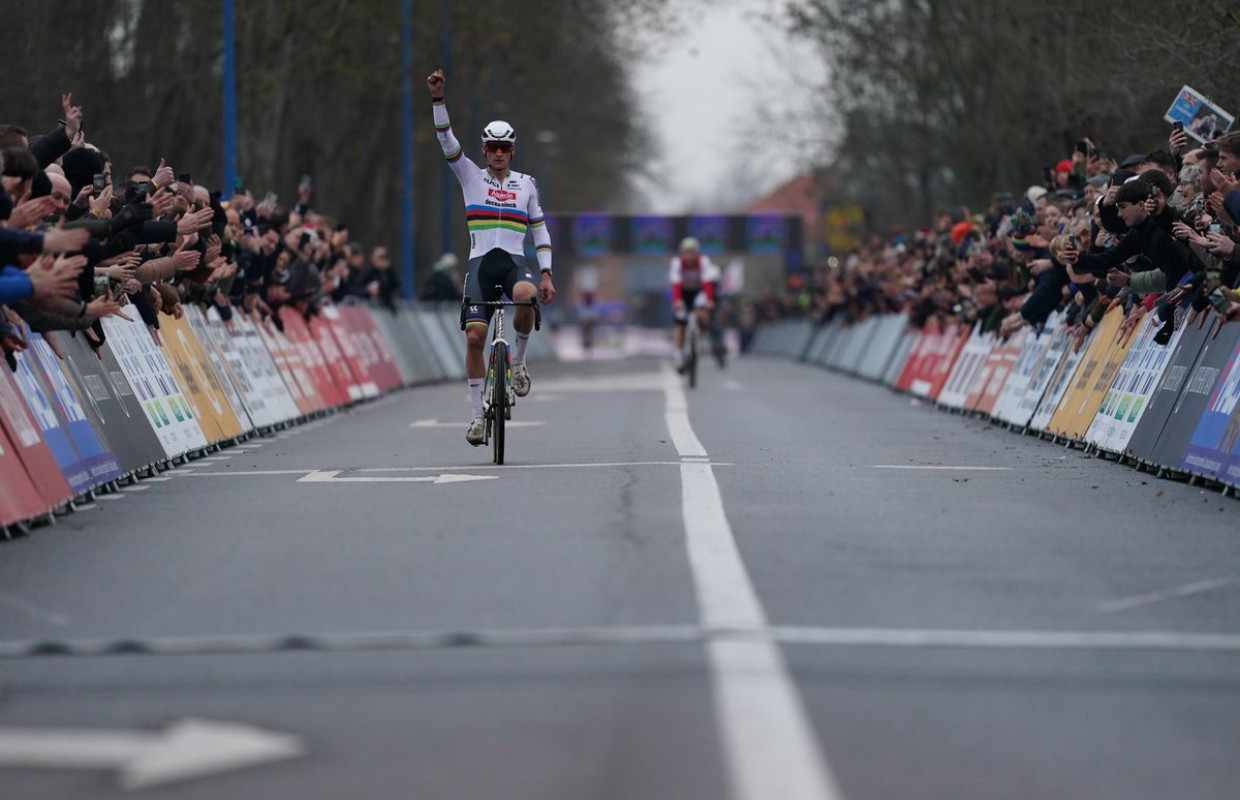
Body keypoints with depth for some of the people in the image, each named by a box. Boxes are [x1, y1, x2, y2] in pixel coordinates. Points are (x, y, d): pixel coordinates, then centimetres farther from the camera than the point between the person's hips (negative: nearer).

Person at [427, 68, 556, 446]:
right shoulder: (471, 177, 9)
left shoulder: (526, 184, 12)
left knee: (526, 296, -36)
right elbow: (447, 141, -4)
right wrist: (438, 100, -17)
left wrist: (546, 275, 5)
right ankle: (477, 414, 1)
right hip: (480, 262, 0)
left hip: (514, 261, 0)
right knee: (474, 337, -10)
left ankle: (518, 359, -9)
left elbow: (540, 230, 14)